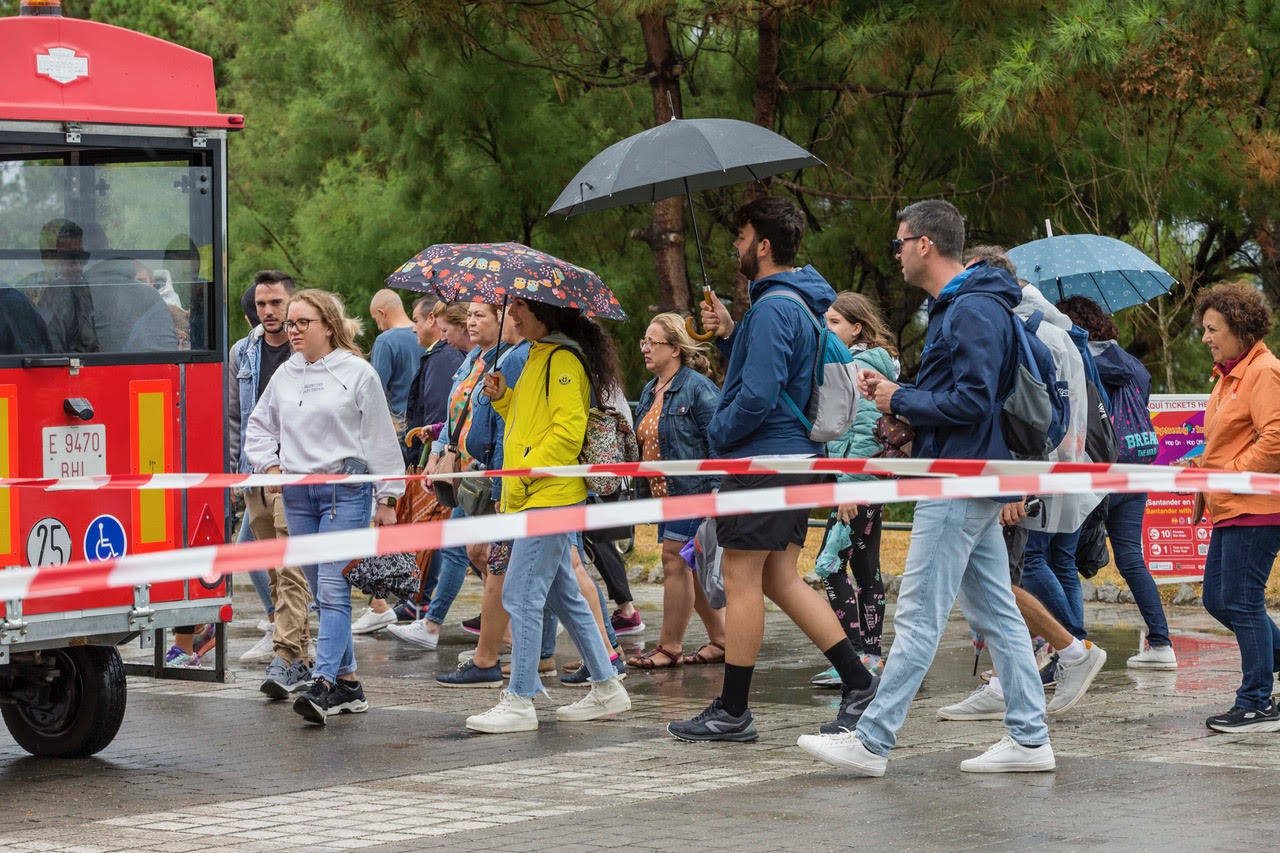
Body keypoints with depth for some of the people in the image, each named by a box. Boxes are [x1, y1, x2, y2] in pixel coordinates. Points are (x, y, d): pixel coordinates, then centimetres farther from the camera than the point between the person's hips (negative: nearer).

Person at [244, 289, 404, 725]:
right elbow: (259, 427, 24)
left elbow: (380, 438, -1)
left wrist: (387, 497, -2)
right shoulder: (284, 375, 12)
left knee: (333, 588, -14)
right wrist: (269, 465, 7)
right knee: (320, 591, 8)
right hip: (297, 493, 6)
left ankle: (324, 683, -20)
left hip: (346, 490, -6)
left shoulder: (357, 373, -2)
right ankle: (347, 682, 15)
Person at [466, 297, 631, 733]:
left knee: (521, 595, -10)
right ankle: (606, 688, 20)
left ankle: (519, 701, -9)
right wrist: (503, 398, 10)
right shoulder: (540, 356, 19)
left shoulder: (563, 359, -12)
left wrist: (524, 472, -19)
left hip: (550, 496, -11)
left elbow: (567, 430, -19)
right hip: (540, 497, 11)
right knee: (563, 594, 14)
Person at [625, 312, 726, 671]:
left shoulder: (697, 388, -12)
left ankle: (669, 647, -1)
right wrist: (643, 491, 18)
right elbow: (645, 443, 23)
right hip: (665, 493, 9)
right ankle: (721, 640, 19)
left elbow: (718, 438, -16)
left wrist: (717, 490, -20)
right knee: (689, 568, 10)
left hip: (694, 490, -9)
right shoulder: (650, 391, 15)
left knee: (676, 563, -8)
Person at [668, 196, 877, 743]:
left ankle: (732, 712, 3)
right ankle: (857, 682, 9)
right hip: (796, 456, 10)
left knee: (741, 581, -3)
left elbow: (759, 395, -24)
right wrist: (730, 335, 10)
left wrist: (718, 432, -9)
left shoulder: (773, 309, -18)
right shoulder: (800, 303, 15)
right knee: (780, 580, 13)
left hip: (762, 460, -10)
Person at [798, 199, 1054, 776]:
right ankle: (1029, 739, 11)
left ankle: (871, 742, -5)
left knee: (918, 617, -8)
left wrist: (902, 401, -11)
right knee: (996, 614, 9)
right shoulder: (953, 307, 18)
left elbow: (972, 402, -23)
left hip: (958, 485, -11)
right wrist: (894, 394, 9)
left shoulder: (975, 311, -16)